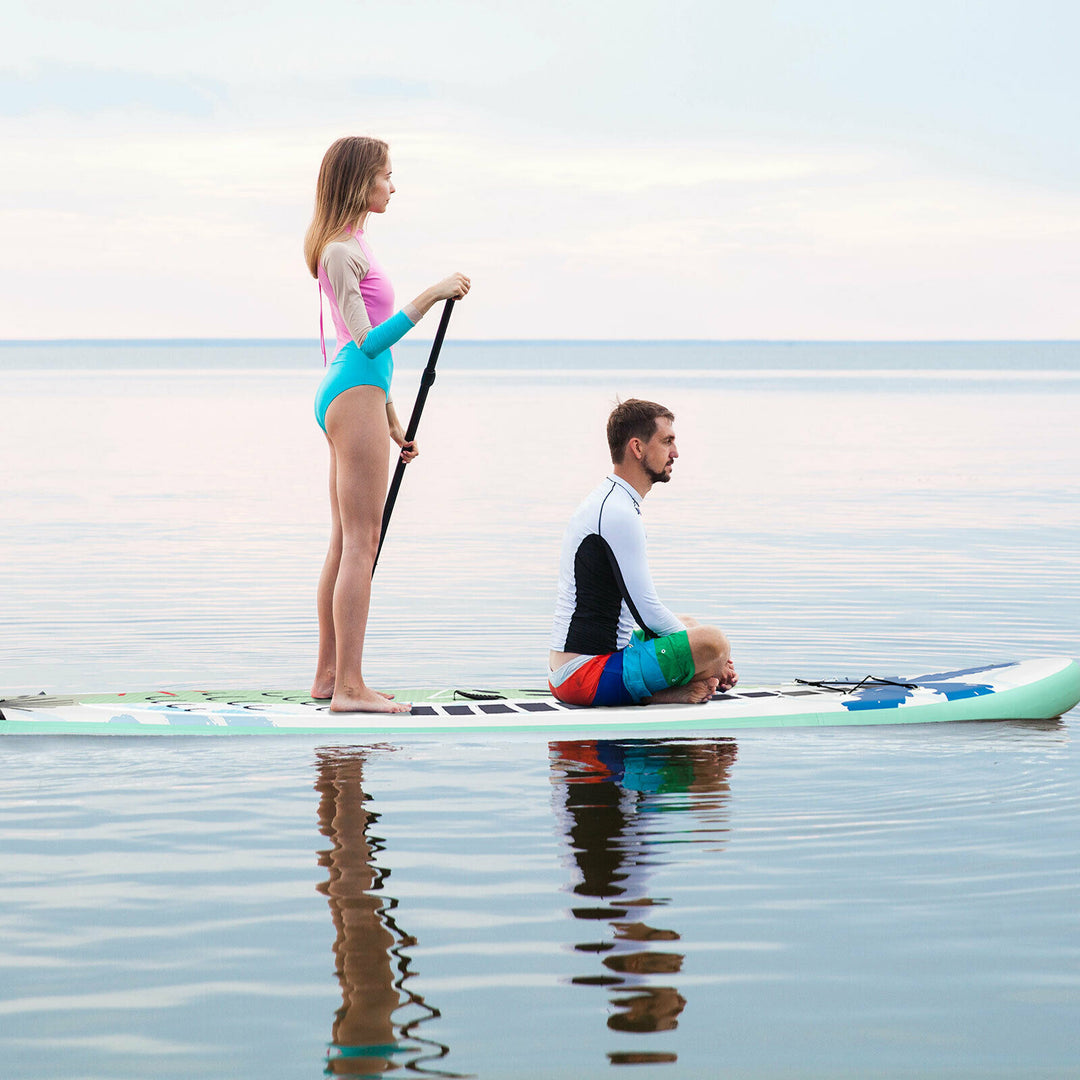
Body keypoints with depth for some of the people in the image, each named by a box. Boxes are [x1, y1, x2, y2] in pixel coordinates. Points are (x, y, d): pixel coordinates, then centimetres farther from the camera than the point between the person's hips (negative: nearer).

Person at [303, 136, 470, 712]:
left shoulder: (351, 245, 19)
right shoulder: (340, 250, -12)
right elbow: (367, 340, -19)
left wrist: (392, 417, 25)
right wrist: (429, 297, -23)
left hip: (348, 395, 11)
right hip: (355, 396, -11)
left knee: (345, 543, 12)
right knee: (361, 542, -11)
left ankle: (329, 675, 17)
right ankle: (349, 686, -13)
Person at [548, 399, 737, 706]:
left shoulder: (606, 503, 18)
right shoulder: (619, 514, -16)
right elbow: (649, 613, -17)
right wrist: (707, 654, -2)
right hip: (587, 673, -11)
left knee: (689, 624, 30)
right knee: (712, 641, -20)